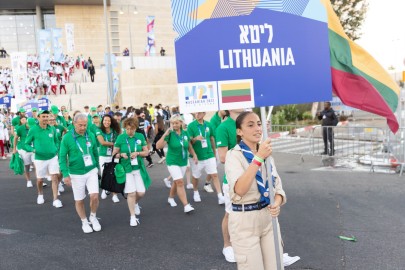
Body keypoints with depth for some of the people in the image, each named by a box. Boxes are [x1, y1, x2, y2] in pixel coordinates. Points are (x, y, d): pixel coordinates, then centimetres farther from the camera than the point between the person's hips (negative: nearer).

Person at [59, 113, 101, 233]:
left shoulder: (91, 136, -1)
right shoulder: (67, 138, -9)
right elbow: (62, 157, -7)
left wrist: (97, 167, 15)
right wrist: (65, 174, -12)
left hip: (91, 171, 2)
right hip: (76, 174, -1)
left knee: (94, 196, -11)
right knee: (79, 201, 8)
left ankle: (93, 217, 17)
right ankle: (84, 222, 31)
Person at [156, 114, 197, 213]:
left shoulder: (185, 134, 0)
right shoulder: (170, 134, -14)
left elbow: (189, 146, 14)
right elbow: (158, 146, -22)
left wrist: (194, 155, 2)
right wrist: (165, 135, -30)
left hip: (183, 162, 5)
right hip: (173, 162, -5)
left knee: (176, 182, 18)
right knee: (180, 182, -14)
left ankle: (170, 198, 41)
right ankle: (186, 205, -14)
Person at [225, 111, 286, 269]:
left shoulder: (266, 153, 8)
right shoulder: (234, 155, -13)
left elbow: (277, 186, 6)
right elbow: (240, 190, -28)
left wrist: (277, 203, -15)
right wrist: (258, 158, -32)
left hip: (268, 218, 6)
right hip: (244, 221, -6)